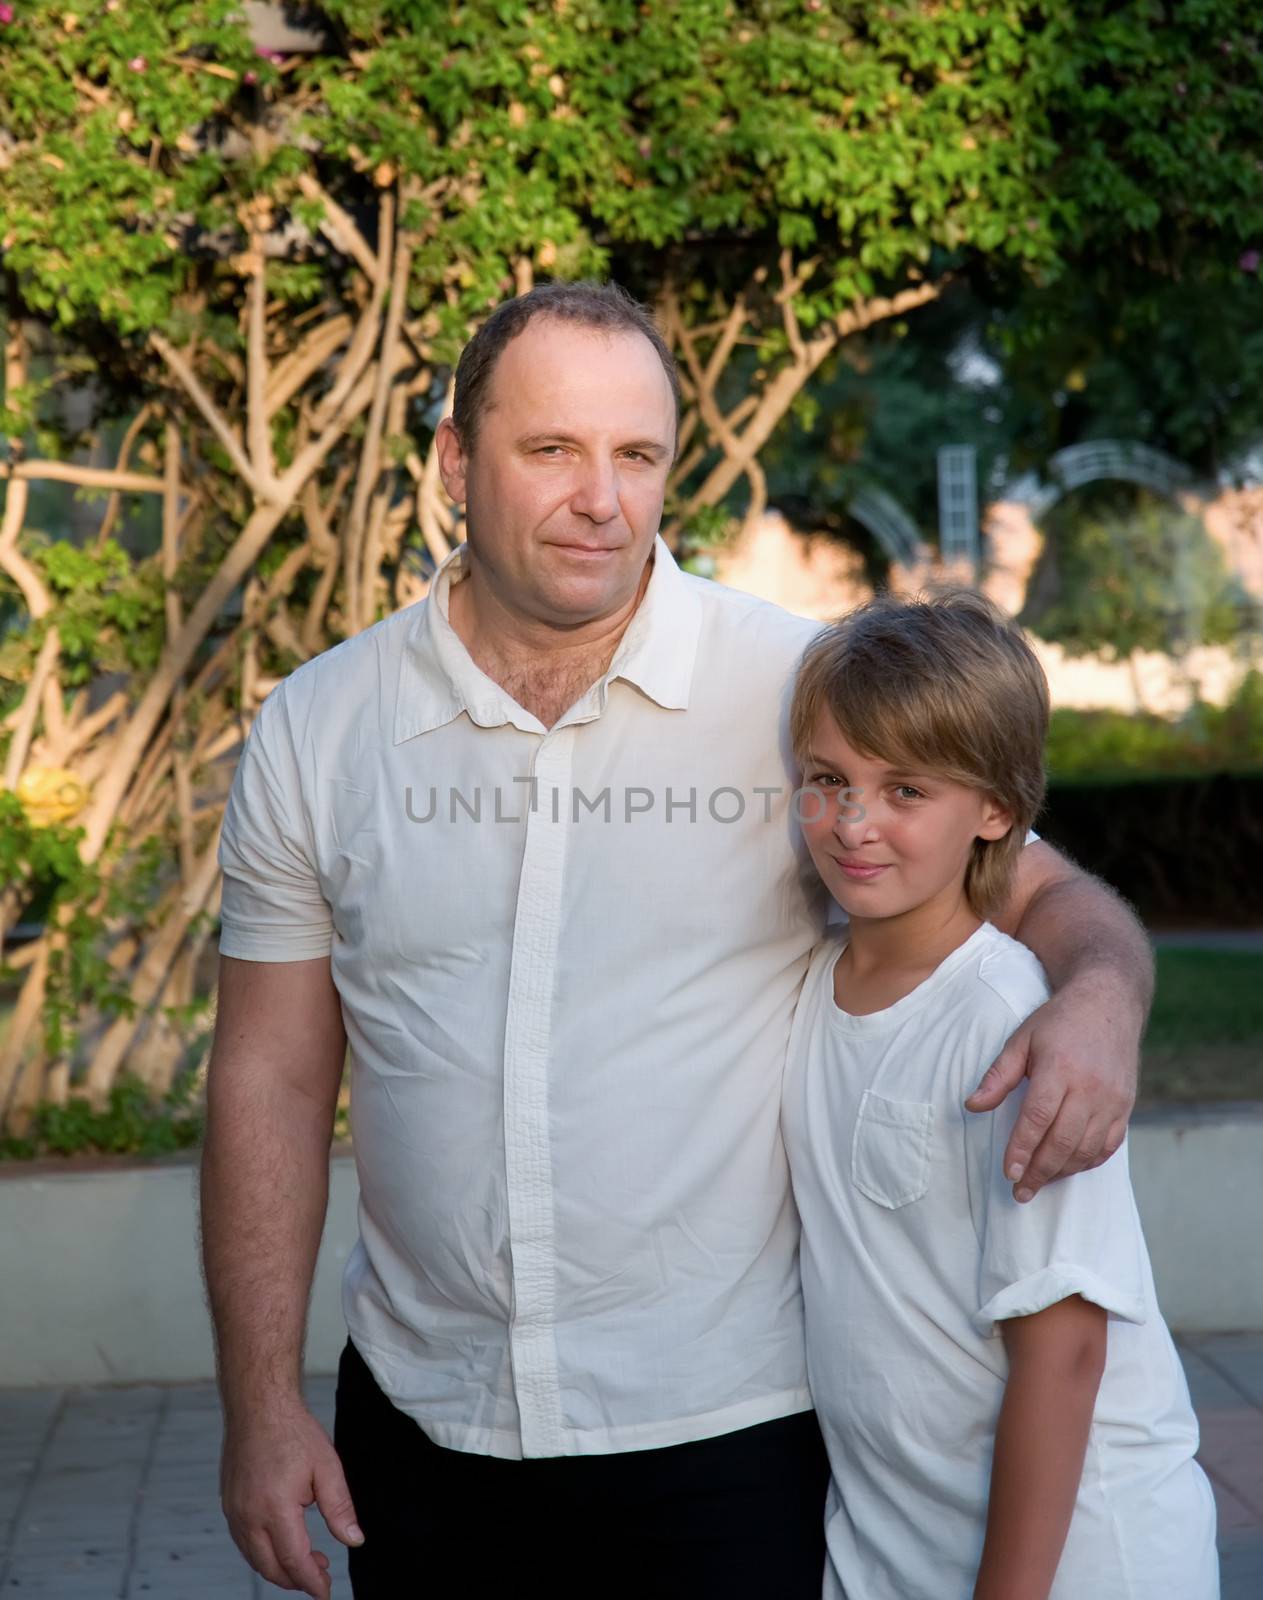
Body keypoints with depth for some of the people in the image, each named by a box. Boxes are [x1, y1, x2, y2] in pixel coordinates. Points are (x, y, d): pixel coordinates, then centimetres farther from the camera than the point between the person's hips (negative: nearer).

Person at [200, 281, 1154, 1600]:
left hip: (724, 1429, -2)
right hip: (417, 1427, 2)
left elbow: (1044, 892, -1)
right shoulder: (315, 729, 0)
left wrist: (1098, 997, -25)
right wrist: (260, 1405, 1)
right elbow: (274, 1080, 4)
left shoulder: (805, 692, -7)